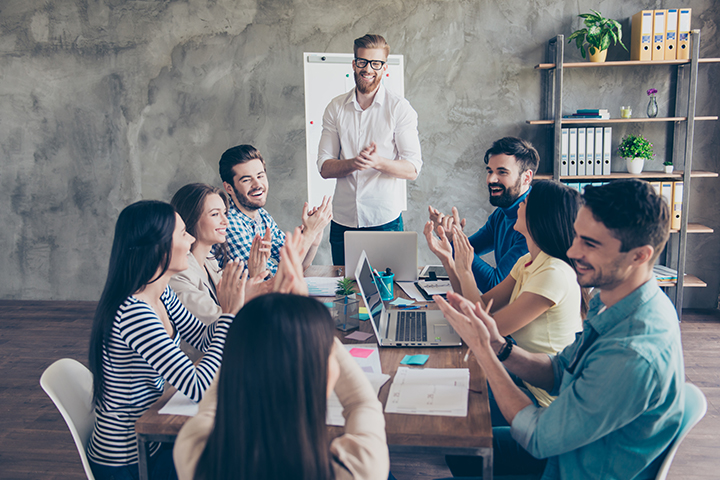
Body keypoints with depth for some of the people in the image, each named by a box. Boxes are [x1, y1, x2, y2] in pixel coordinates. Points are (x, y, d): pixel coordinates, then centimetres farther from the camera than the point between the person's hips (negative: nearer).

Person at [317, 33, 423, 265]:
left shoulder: (399, 108, -2)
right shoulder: (336, 108, 6)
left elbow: (412, 169, -6)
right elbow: (324, 167, 3)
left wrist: (378, 162, -25)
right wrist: (353, 163, -17)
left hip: (385, 220, -2)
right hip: (342, 220, 3)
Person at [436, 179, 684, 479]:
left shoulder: (634, 357, -37)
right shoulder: (608, 300, -8)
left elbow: (539, 439, -27)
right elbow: (559, 374, 2)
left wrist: (482, 349, -24)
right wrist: (498, 345, -16)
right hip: (570, 446, 8)